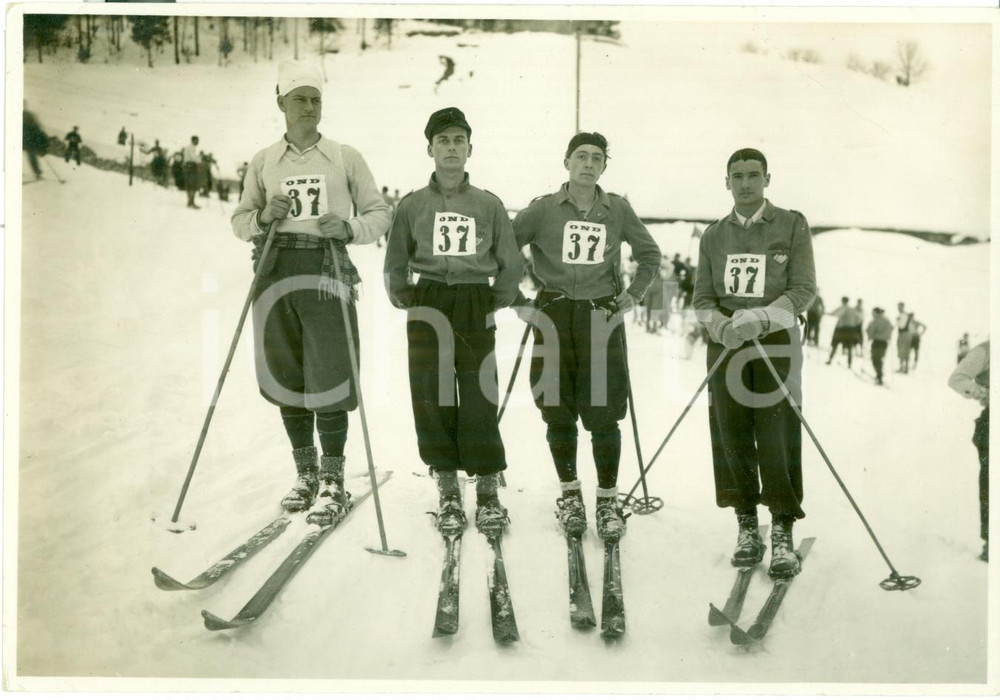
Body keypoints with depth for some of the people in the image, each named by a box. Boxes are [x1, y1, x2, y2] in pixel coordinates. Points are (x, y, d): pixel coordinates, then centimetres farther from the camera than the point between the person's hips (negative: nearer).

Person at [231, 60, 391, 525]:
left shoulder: (345, 157, 7)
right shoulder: (263, 161, 13)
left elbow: (379, 214, 8)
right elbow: (240, 221, 16)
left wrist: (350, 228, -12)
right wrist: (262, 217, -6)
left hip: (327, 270, -3)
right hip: (277, 271, 3)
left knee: (329, 380, -7)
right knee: (287, 377, 8)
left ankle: (332, 482, 4)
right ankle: (305, 474, 22)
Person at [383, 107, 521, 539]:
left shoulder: (489, 205, 7)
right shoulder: (412, 205, 8)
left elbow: (511, 265, 11)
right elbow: (394, 266, 15)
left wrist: (494, 304, 5)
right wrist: (405, 302, 5)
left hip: (476, 311, -1)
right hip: (427, 308, 1)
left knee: (480, 401, -5)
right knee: (432, 399, 0)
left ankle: (488, 495, 6)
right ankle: (447, 495, 11)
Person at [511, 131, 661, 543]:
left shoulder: (618, 210, 8)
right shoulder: (543, 209, 4)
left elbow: (650, 255, 19)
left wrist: (634, 294, 9)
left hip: (603, 315, 0)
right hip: (554, 314, 0)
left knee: (603, 413, -2)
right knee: (558, 412, 5)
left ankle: (607, 501, 11)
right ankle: (569, 494, 21)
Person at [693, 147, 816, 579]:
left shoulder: (792, 225, 3)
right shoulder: (714, 236, 12)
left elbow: (803, 290, -4)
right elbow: (702, 298, 10)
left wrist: (759, 318, -19)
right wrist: (721, 324, -12)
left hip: (776, 344, -3)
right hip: (725, 346, 3)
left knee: (778, 439, -9)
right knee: (732, 438, 3)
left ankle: (783, 535, -2)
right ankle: (747, 528, 15)